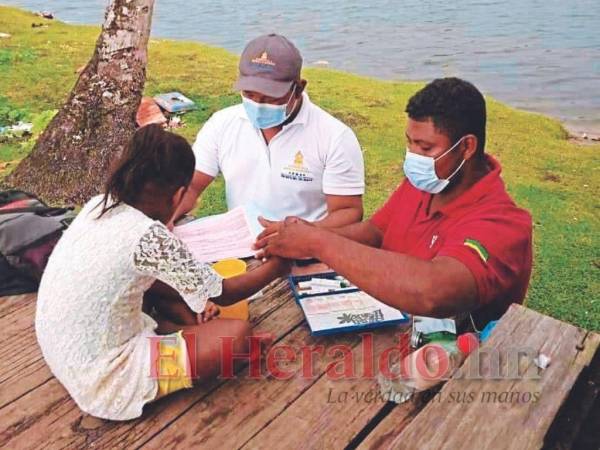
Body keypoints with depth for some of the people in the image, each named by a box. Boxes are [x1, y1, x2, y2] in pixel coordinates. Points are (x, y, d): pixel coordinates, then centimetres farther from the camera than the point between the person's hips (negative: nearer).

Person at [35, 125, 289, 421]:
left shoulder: (100, 205, -3)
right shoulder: (149, 236, -27)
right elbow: (222, 294, -14)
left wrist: (186, 306, 5)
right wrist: (277, 266, 0)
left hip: (65, 357, 9)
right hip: (103, 383, -8)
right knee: (238, 334, -10)